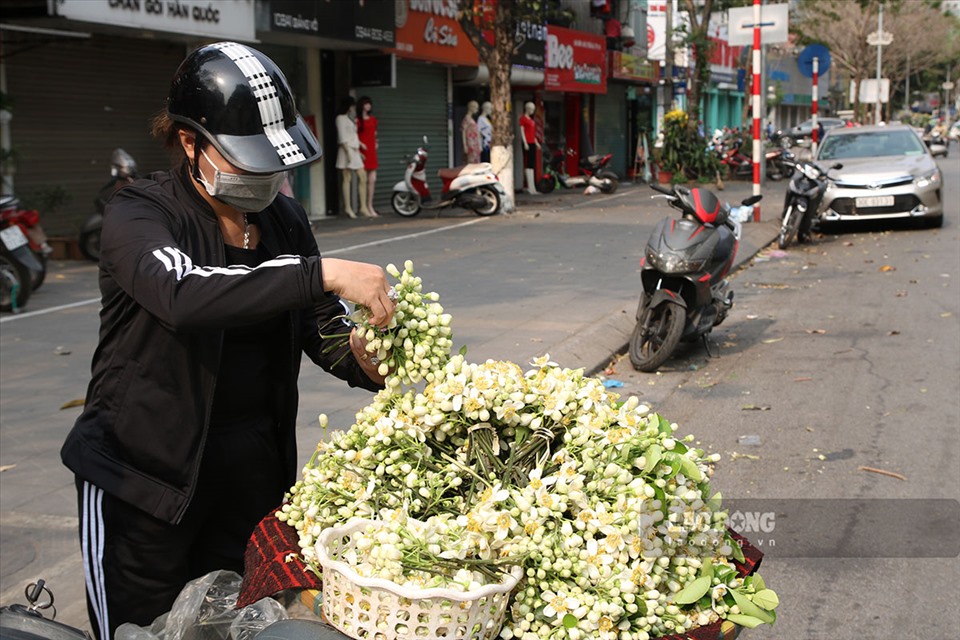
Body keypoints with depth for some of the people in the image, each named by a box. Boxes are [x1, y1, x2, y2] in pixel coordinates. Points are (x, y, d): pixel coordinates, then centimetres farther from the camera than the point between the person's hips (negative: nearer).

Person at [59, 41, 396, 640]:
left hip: (255, 465, 5)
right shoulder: (139, 214, -12)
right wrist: (324, 273, -37)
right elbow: (184, 294, -33)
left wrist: (360, 358, -14)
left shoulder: (285, 218, 6)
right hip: (145, 468, -5)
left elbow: (320, 324, 8)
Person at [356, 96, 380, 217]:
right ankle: (363, 208, -4)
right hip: (362, 152, -7)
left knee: (372, 180, 6)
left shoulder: (373, 119, 17)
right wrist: (360, 144, -22)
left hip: (372, 152, 7)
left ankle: (370, 206, 14)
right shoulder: (358, 120, -5)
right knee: (363, 179, -7)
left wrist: (376, 142, 12)